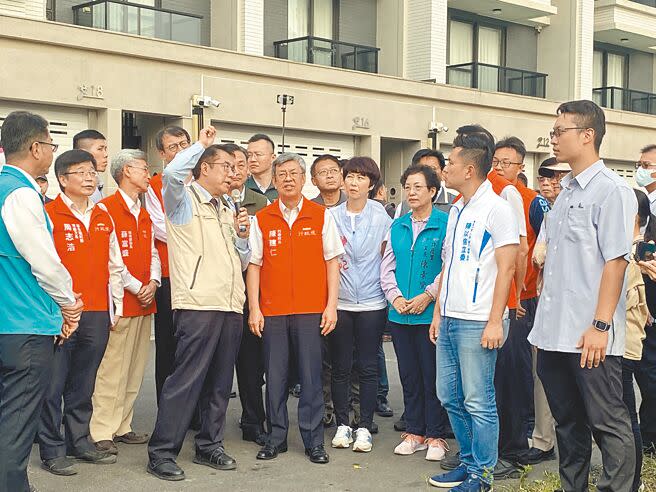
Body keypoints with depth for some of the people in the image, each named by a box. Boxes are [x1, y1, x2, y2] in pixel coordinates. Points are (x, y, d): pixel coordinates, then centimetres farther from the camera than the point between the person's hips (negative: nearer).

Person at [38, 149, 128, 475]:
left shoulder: (103, 217, 15)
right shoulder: (49, 214, -4)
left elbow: (114, 264, 20)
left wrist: (115, 307, 17)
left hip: (97, 314, 6)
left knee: (83, 384, 13)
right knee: (53, 384, 0)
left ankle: (79, 442, 24)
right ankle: (52, 450, 9)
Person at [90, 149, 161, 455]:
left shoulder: (144, 214, 19)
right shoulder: (107, 209, -8)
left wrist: (153, 282, -2)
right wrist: (136, 287, -12)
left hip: (145, 303, 8)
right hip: (120, 302, -8)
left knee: (135, 370, 11)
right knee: (112, 369, -7)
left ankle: (122, 427, 19)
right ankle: (101, 433, -1)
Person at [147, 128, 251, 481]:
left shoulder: (226, 211, 23)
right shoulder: (184, 200, 2)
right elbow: (172, 174, -22)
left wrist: (242, 234, 6)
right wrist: (201, 144, -9)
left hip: (231, 307, 7)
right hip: (198, 305, -7)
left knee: (220, 382, 11)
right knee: (186, 380, -7)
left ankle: (209, 445, 22)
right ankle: (161, 452, 0)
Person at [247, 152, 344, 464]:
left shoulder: (321, 216, 4)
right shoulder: (261, 219, 6)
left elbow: (332, 261, 4)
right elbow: (254, 265, 6)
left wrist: (331, 306, -3)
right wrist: (254, 309, 0)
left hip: (311, 310, -1)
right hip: (272, 311, 1)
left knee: (311, 376, 1)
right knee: (275, 376, 6)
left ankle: (314, 441, 11)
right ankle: (276, 438, 17)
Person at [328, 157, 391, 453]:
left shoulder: (381, 216, 0)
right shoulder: (331, 216, 3)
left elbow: (387, 257, 6)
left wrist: (389, 289, 2)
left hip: (372, 302, -1)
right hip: (339, 302, 1)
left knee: (368, 367, 3)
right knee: (340, 367, 6)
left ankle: (365, 427, 12)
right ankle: (342, 424, 17)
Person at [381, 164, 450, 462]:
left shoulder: (445, 224, -4)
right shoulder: (397, 227, 12)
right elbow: (386, 268, 13)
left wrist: (428, 296, -15)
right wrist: (395, 297, -2)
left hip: (431, 313, -5)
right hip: (399, 314, 5)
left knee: (433, 376, 1)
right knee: (409, 376, 12)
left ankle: (435, 436, 12)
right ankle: (414, 432, 22)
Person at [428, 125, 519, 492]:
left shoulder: (497, 209, -9)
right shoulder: (457, 210, 15)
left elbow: (506, 268, -13)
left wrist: (495, 321, -17)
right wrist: (438, 312, 17)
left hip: (477, 322, -8)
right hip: (450, 320, 8)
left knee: (479, 402, -2)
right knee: (451, 396, 13)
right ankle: (468, 462, 27)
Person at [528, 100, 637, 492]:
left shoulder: (611, 190, -9)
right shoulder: (565, 193, 16)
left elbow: (616, 261, -15)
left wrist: (600, 326, -20)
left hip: (590, 336, -8)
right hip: (555, 334, 8)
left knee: (608, 423, 0)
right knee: (568, 423, 16)